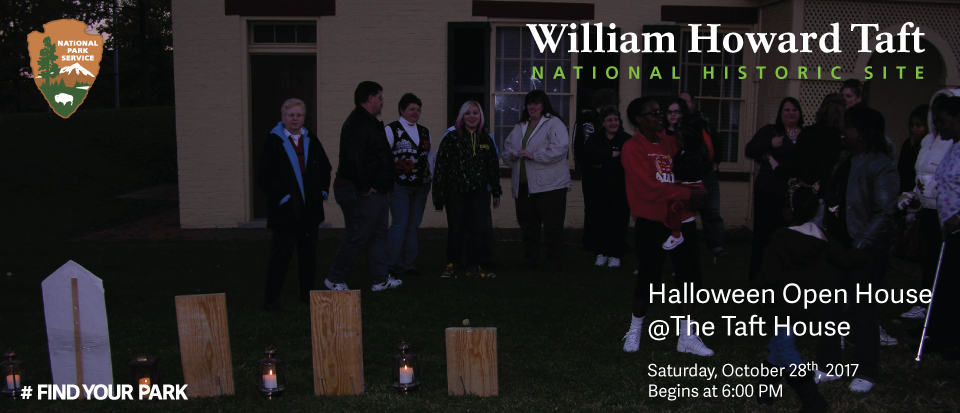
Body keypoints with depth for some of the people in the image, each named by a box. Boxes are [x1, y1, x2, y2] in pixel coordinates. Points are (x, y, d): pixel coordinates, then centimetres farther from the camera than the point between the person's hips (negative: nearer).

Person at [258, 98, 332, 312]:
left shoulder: (311, 140, 10)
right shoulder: (273, 142, -5)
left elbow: (325, 168, 20)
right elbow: (264, 176, -8)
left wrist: (323, 191, 7)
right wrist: (281, 196, -14)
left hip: (310, 209, 5)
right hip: (285, 211, -5)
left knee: (309, 254, 13)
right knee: (281, 254, -3)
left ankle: (307, 293, 25)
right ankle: (271, 299, 6)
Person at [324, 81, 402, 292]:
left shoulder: (370, 122, 19)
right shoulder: (357, 123, -16)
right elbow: (354, 158, -25)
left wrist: (383, 185, 18)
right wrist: (363, 187, -22)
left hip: (376, 191, 11)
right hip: (362, 194, -11)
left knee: (378, 234, 13)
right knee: (357, 236, -5)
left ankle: (380, 279, 21)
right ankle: (334, 279, 8)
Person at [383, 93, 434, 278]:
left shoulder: (424, 132, 15)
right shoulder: (391, 129, -3)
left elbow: (430, 155, 22)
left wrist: (430, 176, 12)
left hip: (421, 186, 6)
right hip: (399, 186, -6)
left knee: (413, 226, 8)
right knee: (399, 225, -10)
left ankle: (407, 264, 17)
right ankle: (389, 265, 1)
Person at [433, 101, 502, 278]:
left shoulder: (486, 138, 12)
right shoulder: (452, 136, 2)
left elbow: (494, 166, 16)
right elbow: (440, 164, -1)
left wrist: (496, 192, 15)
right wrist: (438, 192, -6)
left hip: (479, 192, 3)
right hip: (455, 192, -2)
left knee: (476, 230, 2)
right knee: (456, 229, 4)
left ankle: (473, 267, 11)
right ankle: (452, 263, 19)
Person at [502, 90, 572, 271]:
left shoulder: (554, 123, -3)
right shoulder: (520, 127, 19)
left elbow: (560, 147, -17)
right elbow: (507, 147, 25)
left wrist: (534, 155, -19)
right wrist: (510, 156, 1)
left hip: (549, 186, -6)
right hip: (523, 186, 7)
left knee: (552, 225, -2)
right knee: (527, 224, 12)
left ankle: (554, 261, 10)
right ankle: (531, 259, 24)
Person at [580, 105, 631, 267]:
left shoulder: (626, 139, -1)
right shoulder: (594, 138, 8)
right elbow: (586, 158, -8)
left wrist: (603, 165, -14)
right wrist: (611, 154, -16)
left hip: (619, 190, -2)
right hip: (599, 188, 2)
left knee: (618, 222, -1)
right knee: (600, 221, 2)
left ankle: (615, 254, 11)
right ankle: (601, 253, 16)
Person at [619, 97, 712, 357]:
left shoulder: (668, 142, 11)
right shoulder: (633, 148, -10)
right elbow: (650, 188, -18)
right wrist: (688, 194, -16)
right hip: (652, 225, -6)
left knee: (691, 277, 7)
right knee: (648, 280, 1)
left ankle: (687, 337, 20)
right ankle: (634, 331, 25)